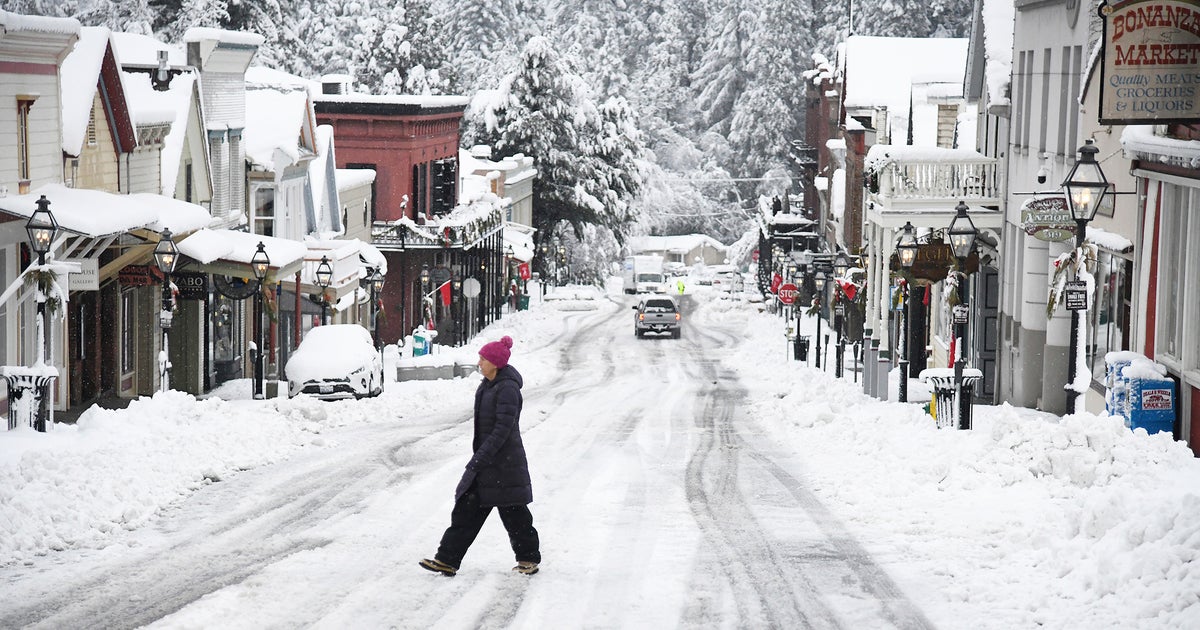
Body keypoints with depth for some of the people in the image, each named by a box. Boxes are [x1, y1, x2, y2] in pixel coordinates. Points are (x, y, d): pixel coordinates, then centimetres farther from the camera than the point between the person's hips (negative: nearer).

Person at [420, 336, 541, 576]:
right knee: (466, 509, 4)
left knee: (513, 513, 3)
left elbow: (503, 430, -23)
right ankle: (447, 560, 2)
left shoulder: (507, 390, -18)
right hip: (484, 461, 9)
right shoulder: (487, 386, 11)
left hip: (504, 464, -9)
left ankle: (529, 558, 19)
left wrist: (479, 459, -24)